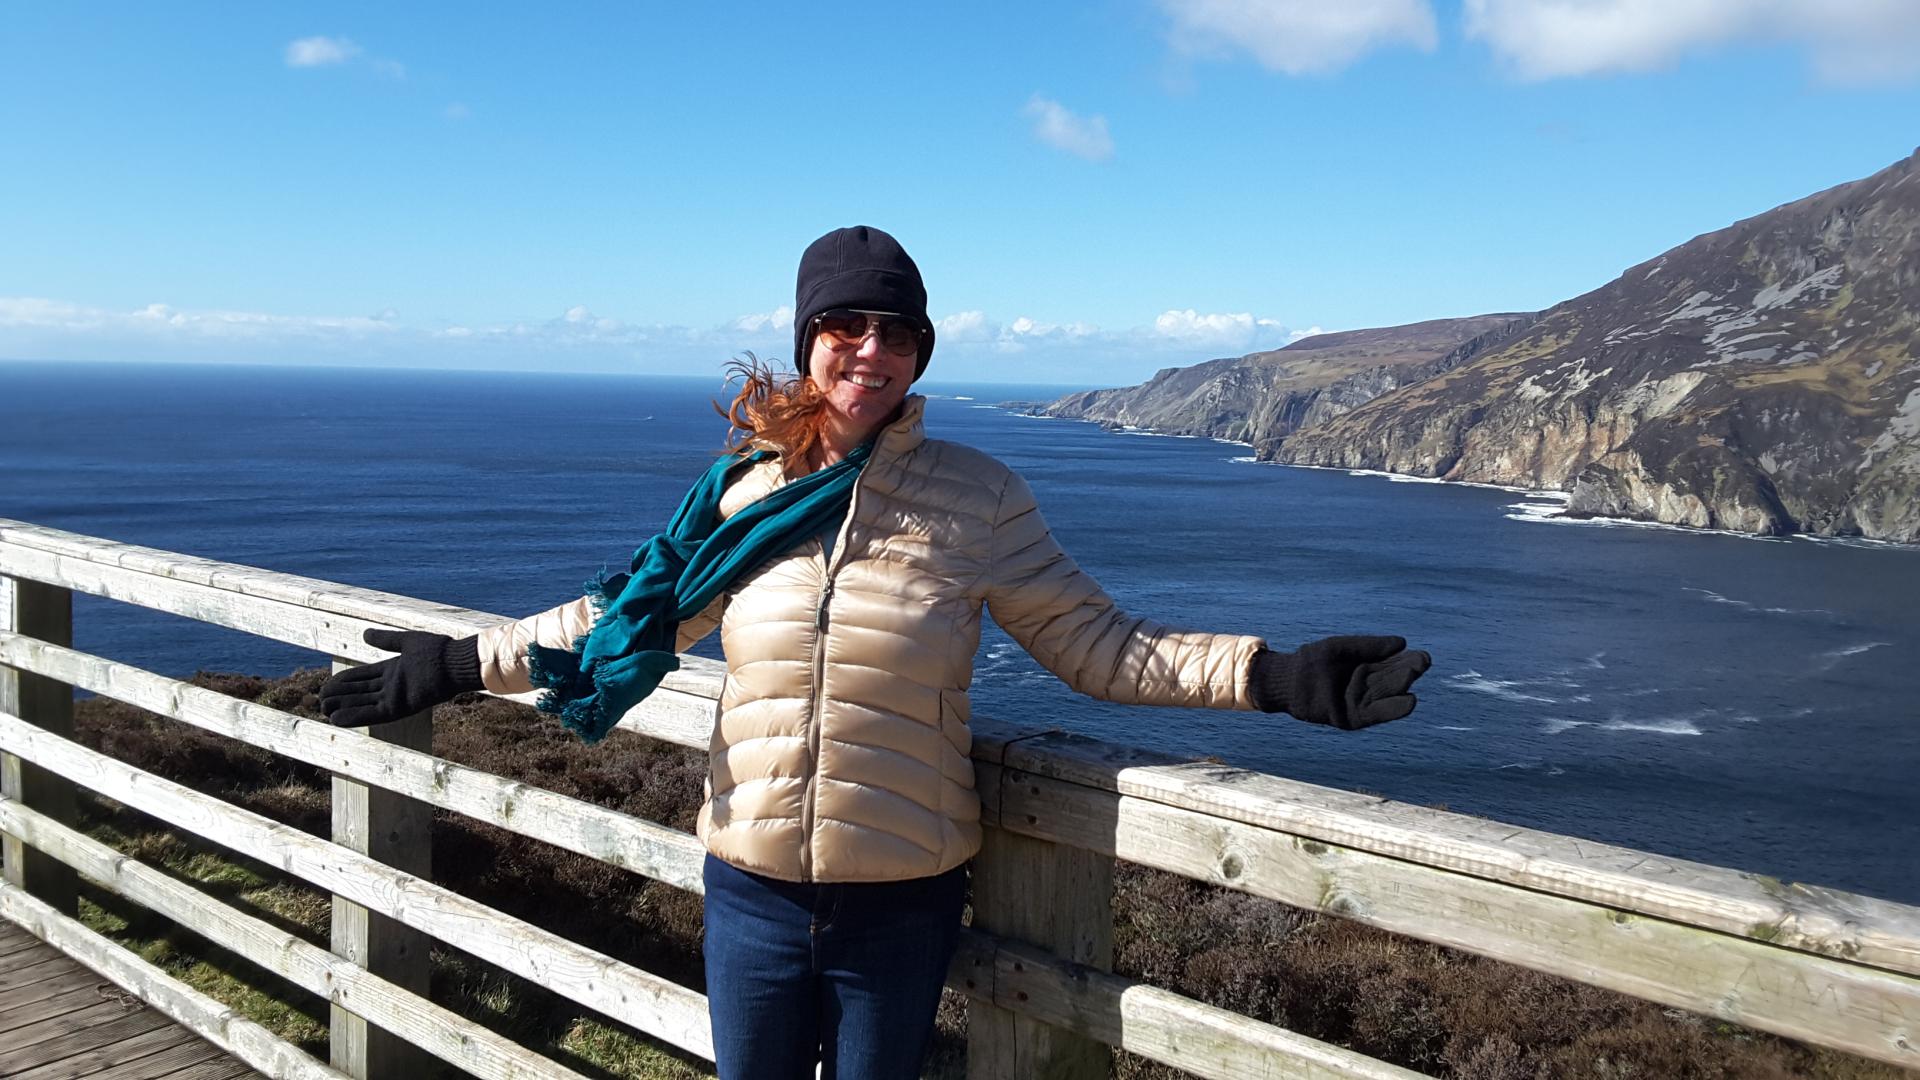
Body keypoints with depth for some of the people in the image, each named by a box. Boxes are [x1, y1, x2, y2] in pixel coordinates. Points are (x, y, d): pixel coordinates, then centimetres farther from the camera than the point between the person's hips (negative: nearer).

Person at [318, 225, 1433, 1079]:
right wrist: (466, 664, 8)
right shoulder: (744, 488, -2)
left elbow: (1097, 643, -6)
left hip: (901, 902, -2)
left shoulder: (977, 496, -8)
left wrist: (1268, 675, -15)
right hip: (754, 893, 2)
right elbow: (630, 612, 10)